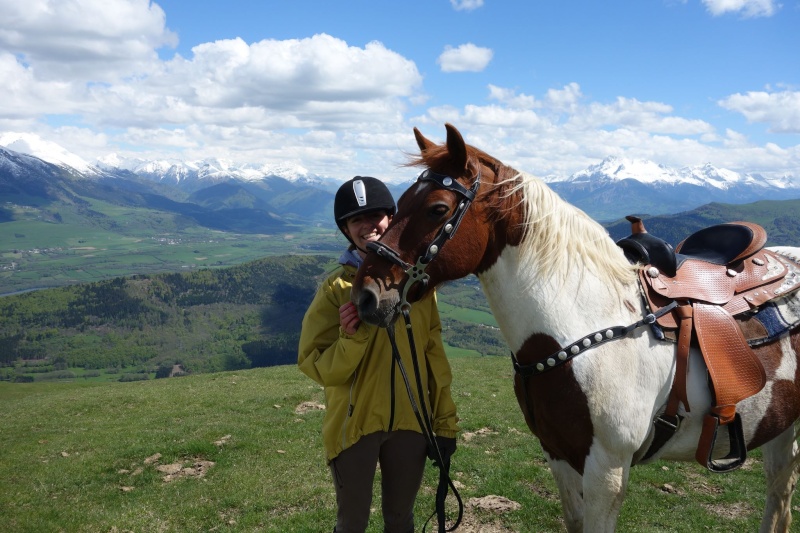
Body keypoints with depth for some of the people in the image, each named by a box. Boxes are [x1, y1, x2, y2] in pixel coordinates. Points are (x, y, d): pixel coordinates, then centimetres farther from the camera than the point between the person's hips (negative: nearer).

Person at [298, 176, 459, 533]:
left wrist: (445, 422, 5)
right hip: (354, 425, -2)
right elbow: (317, 367, -10)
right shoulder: (336, 287, -8)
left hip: (410, 422, 3)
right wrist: (351, 338, -28)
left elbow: (434, 355, 5)